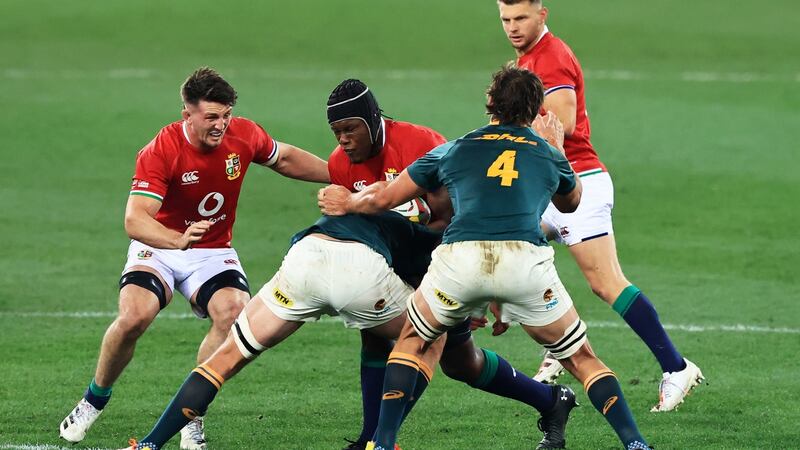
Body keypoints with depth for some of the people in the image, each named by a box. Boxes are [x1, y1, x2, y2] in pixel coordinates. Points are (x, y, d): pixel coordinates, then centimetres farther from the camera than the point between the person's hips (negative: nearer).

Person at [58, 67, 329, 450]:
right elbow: (135, 220, -34)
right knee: (134, 315, -29)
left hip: (214, 253, 3)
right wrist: (179, 240, -53)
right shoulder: (160, 152, -24)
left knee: (234, 314, -27)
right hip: (158, 247, -3)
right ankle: (95, 400, 0)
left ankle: (191, 414, -10)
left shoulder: (244, 135, -10)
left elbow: (285, 159, 13)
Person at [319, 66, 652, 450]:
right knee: (580, 357, 17)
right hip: (526, 259, 0)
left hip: (459, 259, 0)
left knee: (415, 342, 26)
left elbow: (383, 198, 29)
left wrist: (346, 203, 49)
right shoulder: (548, 155, 23)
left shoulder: (453, 151, 22)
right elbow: (571, 202, 46)